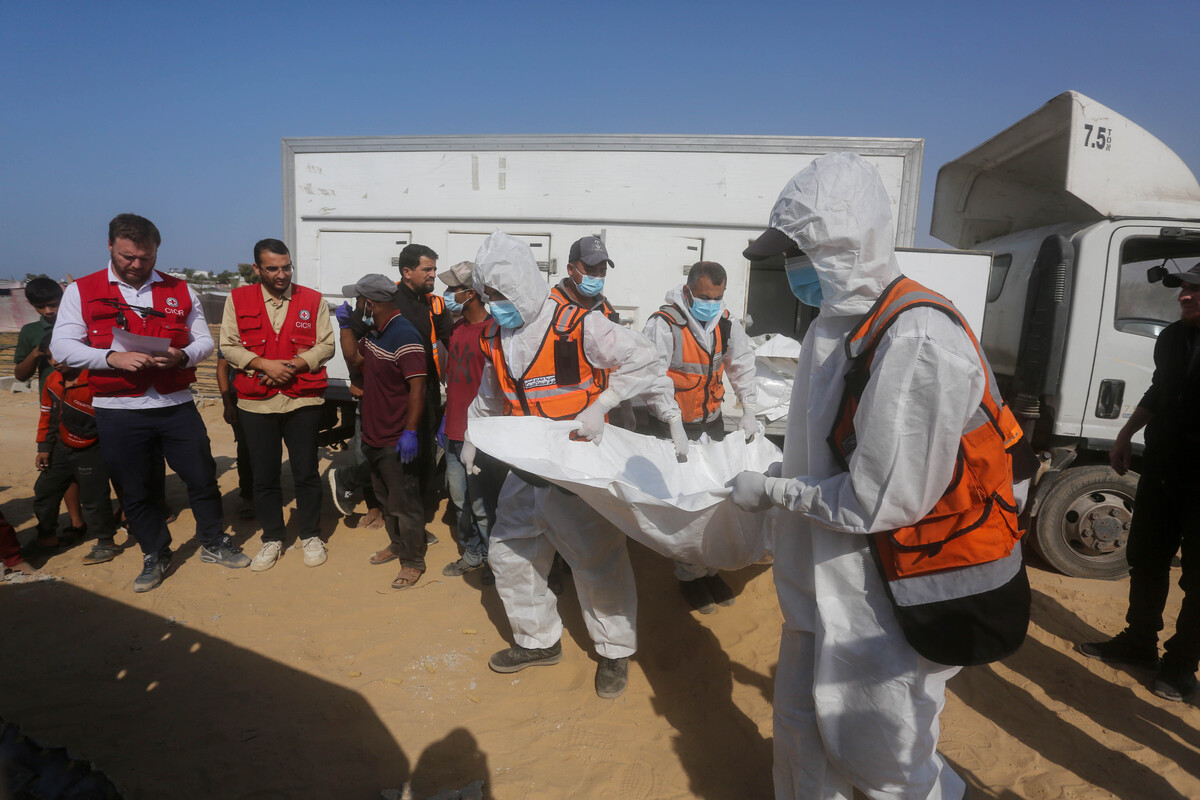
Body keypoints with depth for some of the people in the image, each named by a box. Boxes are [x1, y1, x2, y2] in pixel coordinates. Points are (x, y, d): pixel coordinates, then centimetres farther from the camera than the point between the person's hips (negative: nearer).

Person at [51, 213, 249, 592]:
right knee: (136, 491, 10)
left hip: (176, 405, 1)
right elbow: (62, 347, -2)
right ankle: (156, 555, 28)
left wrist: (182, 356, -14)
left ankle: (213, 543, 26)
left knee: (202, 476, 6)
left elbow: (205, 341, 8)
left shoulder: (180, 291, 7)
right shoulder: (81, 291, 3)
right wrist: (112, 357, -19)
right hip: (118, 411, -1)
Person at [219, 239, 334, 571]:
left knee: (306, 472, 5)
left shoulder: (312, 300, 3)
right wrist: (264, 364, -13)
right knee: (263, 476, 9)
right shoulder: (238, 299, 5)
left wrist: (295, 364, -13)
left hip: (303, 399, -1)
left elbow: (326, 345, 2)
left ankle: (311, 536, 21)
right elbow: (228, 346, 2)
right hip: (255, 402, 1)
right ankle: (272, 539, 24)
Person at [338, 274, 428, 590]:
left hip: (397, 442, -10)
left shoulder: (405, 337, -22)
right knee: (385, 498, 23)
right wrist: (345, 324, 10)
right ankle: (397, 545, 40)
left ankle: (413, 562, 17)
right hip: (373, 435, 10)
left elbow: (417, 388, -24)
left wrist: (410, 432, -26)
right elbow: (354, 358, 20)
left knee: (404, 505, 3)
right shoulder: (375, 332, 8)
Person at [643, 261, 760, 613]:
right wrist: (673, 426, -28)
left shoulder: (726, 323, 0)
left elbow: (742, 367, 12)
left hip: (712, 422, 6)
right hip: (674, 426, -6)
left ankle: (709, 567, 31)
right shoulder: (664, 324, -21)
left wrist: (749, 410, 4)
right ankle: (689, 574, 18)